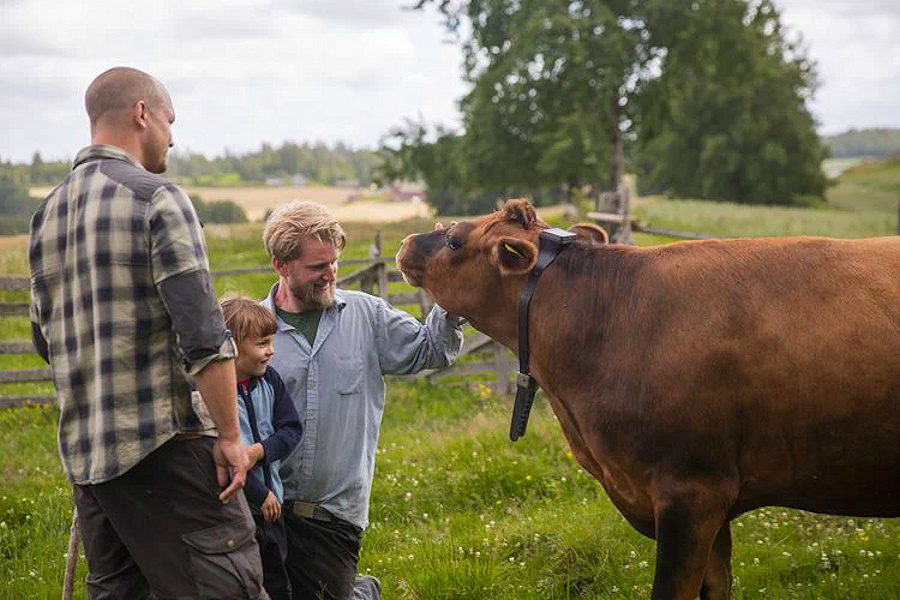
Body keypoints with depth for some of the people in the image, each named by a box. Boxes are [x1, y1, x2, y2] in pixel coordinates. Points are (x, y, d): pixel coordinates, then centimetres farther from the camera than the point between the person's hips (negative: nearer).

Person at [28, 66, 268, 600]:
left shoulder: (47, 213, 13)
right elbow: (204, 334, -16)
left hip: (82, 451, 8)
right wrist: (231, 436, -11)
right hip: (166, 441, -8)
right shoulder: (156, 198, -9)